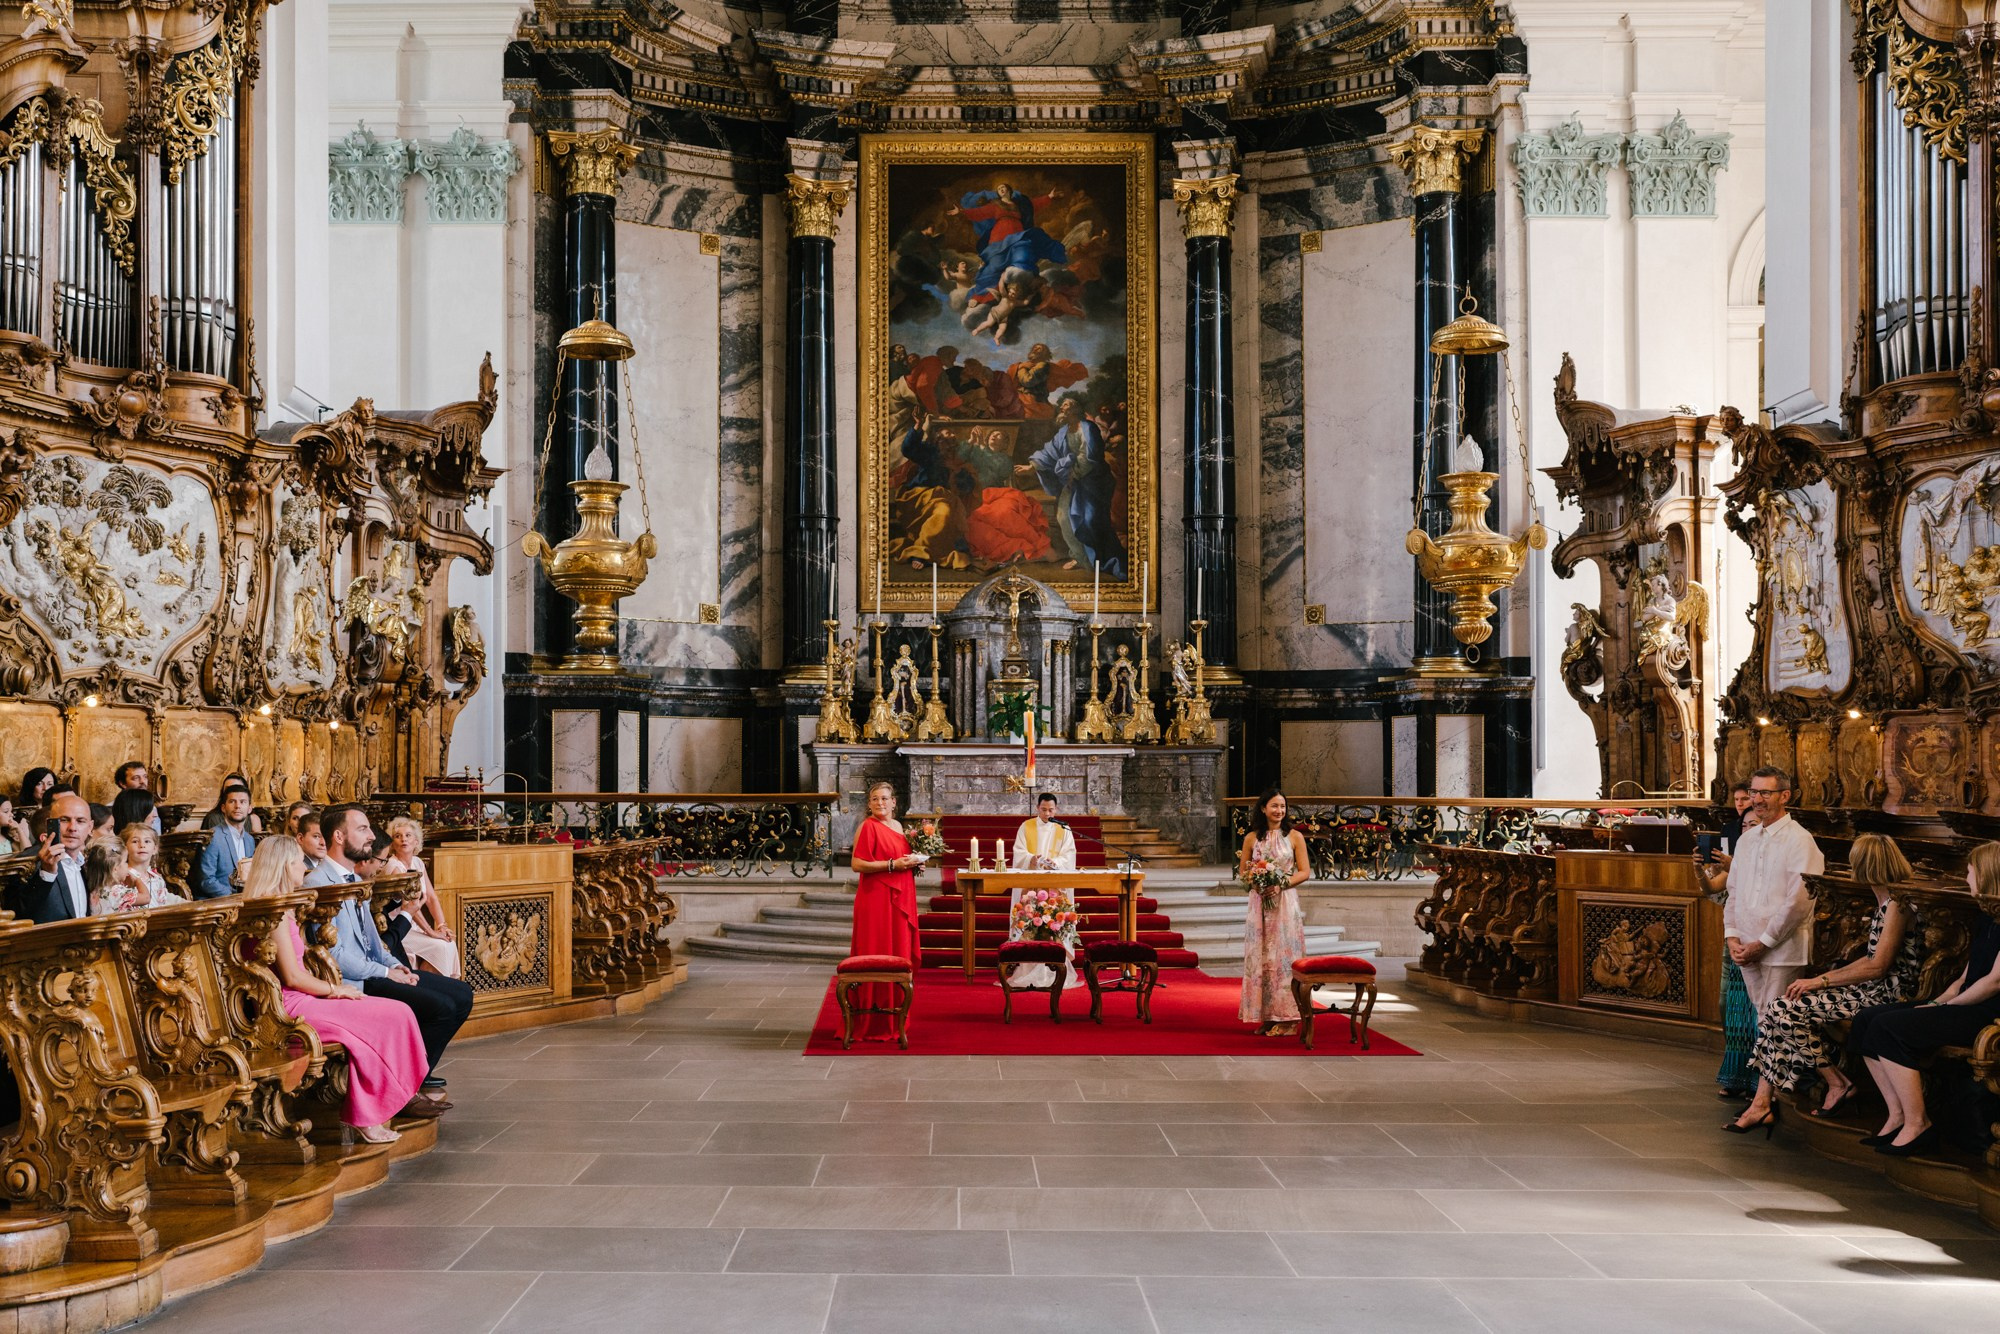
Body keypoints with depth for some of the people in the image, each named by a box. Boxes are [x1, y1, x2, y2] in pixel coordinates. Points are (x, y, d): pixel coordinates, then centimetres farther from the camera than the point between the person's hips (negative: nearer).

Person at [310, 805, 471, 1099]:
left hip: (374, 971, 10)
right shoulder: (318, 884, -15)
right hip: (352, 983, -10)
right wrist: (386, 973, -15)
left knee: (461, 994, 4)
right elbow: (335, 955, -20)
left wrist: (395, 965, 4)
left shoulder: (354, 879, 17)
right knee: (441, 1007, -22)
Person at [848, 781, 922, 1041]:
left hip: (900, 898, 8)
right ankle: (872, 1020, -3)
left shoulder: (898, 826, 15)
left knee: (900, 953, 9)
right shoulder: (868, 827, -9)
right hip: (876, 898, -8)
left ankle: (894, 1016, 17)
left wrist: (913, 863, 5)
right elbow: (857, 864, -16)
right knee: (877, 954, -7)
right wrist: (892, 864, -19)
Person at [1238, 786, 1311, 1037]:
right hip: (1259, 902, 3)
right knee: (1260, 957, 2)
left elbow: (1305, 871, 1)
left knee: (1284, 955, -4)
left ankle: (1286, 1018, 0)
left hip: (1285, 902, -2)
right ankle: (1265, 1016, 7)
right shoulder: (1252, 838, 8)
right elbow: (1242, 871, 12)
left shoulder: (1294, 836, 2)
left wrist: (1282, 882, -14)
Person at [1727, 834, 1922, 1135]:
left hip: (1884, 995, -10)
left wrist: (1822, 981, -14)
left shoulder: (1897, 904, -14)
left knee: (1786, 1011, -17)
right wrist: (1823, 978, 7)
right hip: (1872, 989, 10)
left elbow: (1878, 967, -19)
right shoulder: (1886, 902, 17)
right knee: (1776, 1012, -5)